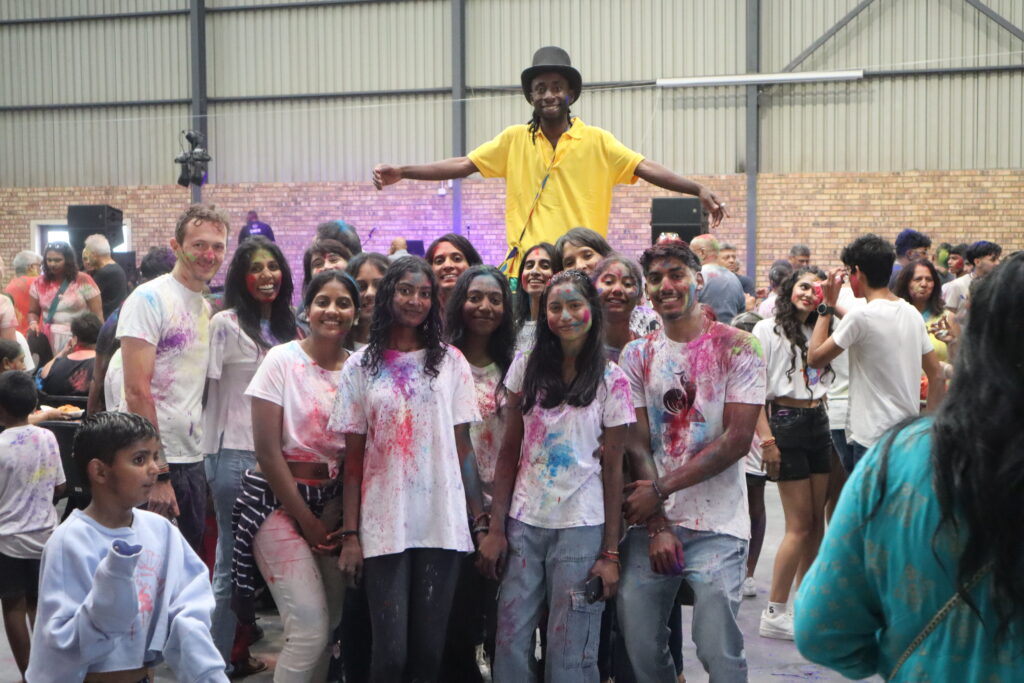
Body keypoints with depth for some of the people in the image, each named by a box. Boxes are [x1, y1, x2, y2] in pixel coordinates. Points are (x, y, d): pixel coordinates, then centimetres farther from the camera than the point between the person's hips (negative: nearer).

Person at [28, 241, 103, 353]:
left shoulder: (83, 281, -2)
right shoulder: (39, 283, 8)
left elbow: (98, 314, -2)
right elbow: (33, 312, 18)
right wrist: (33, 323, -4)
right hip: (48, 341, 3)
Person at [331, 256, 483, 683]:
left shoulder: (450, 361, 7)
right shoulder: (361, 366, 5)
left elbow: (462, 446, 6)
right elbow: (353, 457, 3)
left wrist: (478, 517, 1)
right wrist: (350, 534, -2)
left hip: (442, 523, 1)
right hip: (383, 526, -1)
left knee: (429, 647, 5)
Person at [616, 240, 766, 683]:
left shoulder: (736, 347, -2)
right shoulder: (636, 356, 8)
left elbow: (738, 439, -9)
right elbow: (636, 445, 2)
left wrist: (659, 489, -12)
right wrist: (657, 526, -8)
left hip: (717, 526, -3)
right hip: (650, 522, 3)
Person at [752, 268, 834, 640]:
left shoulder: (816, 332, 19)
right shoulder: (767, 330, -4)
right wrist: (766, 439, -16)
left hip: (818, 422, 7)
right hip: (787, 423, -7)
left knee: (817, 520, 9)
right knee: (800, 524, -7)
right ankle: (774, 613, 0)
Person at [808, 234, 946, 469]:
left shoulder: (861, 316, -14)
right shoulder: (912, 313, 10)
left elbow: (815, 359, -7)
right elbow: (937, 375, 12)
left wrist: (827, 306, -2)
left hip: (874, 440, -8)